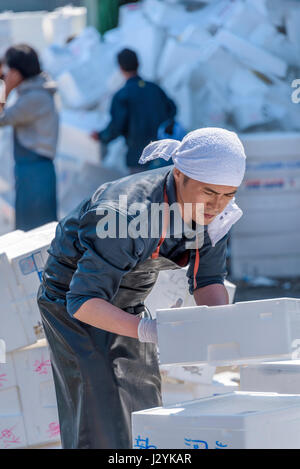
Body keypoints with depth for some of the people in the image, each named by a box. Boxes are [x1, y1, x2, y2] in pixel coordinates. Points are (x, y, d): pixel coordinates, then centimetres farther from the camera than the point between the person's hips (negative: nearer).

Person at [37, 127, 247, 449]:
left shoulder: (218, 213, -17)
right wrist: (147, 329, -53)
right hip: (72, 299, -7)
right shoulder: (126, 215, -38)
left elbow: (207, 281, -8)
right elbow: (83, 301, -39)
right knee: (101, 417, -16)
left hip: (129, 306, 7)